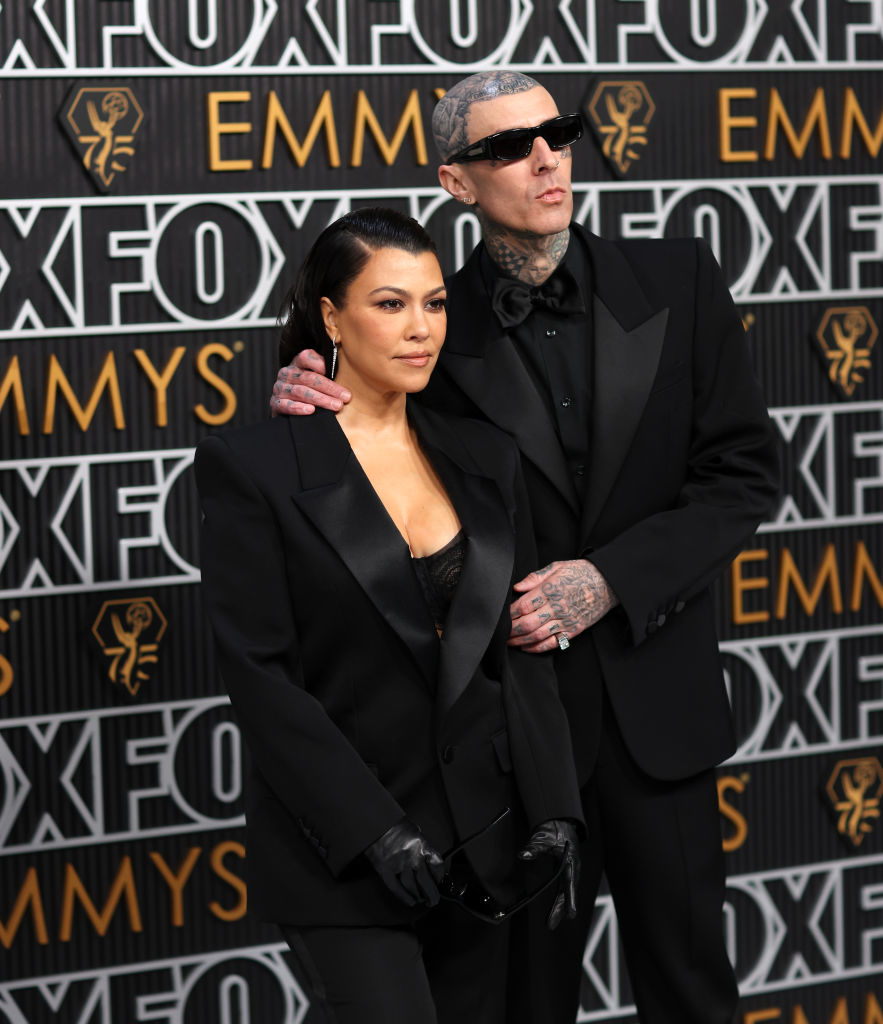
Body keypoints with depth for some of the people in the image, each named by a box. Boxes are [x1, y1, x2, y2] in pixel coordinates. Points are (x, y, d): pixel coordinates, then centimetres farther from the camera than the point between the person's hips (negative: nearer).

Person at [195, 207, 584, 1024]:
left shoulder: (483, 457, 8)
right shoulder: (250, 466, -8)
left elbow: (523, 648, 9)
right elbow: (258, 674, -12)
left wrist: (554, 810, -2)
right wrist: (372, 832, -17)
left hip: (478, 834, 5)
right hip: (341, 854, -5)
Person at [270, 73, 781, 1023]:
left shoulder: (675, 281, -1)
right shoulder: (440, 330, -5)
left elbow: (744, 471, -2)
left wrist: (610, 579, -14)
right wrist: (312, 409, -16)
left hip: (659, 697, 1)